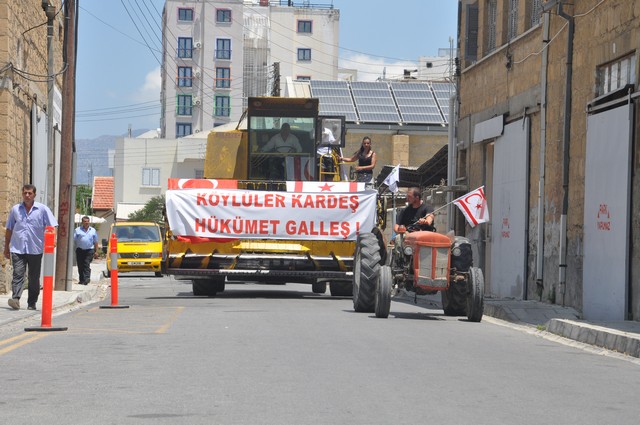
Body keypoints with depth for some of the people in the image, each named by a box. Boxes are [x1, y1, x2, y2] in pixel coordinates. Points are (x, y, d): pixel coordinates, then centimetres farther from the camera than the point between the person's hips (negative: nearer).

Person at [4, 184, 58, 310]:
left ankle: (32, 303, 13)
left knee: (34, 278, 6)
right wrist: (6, 247, 14)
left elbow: (52, 226, -1)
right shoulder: (15, 209, 9)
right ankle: (15, 299, -23)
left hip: (35, 249, 0)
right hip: (17, 249, 1)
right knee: (18, 275, -13)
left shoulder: (42, 209, 2)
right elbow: (9, 229, 15)